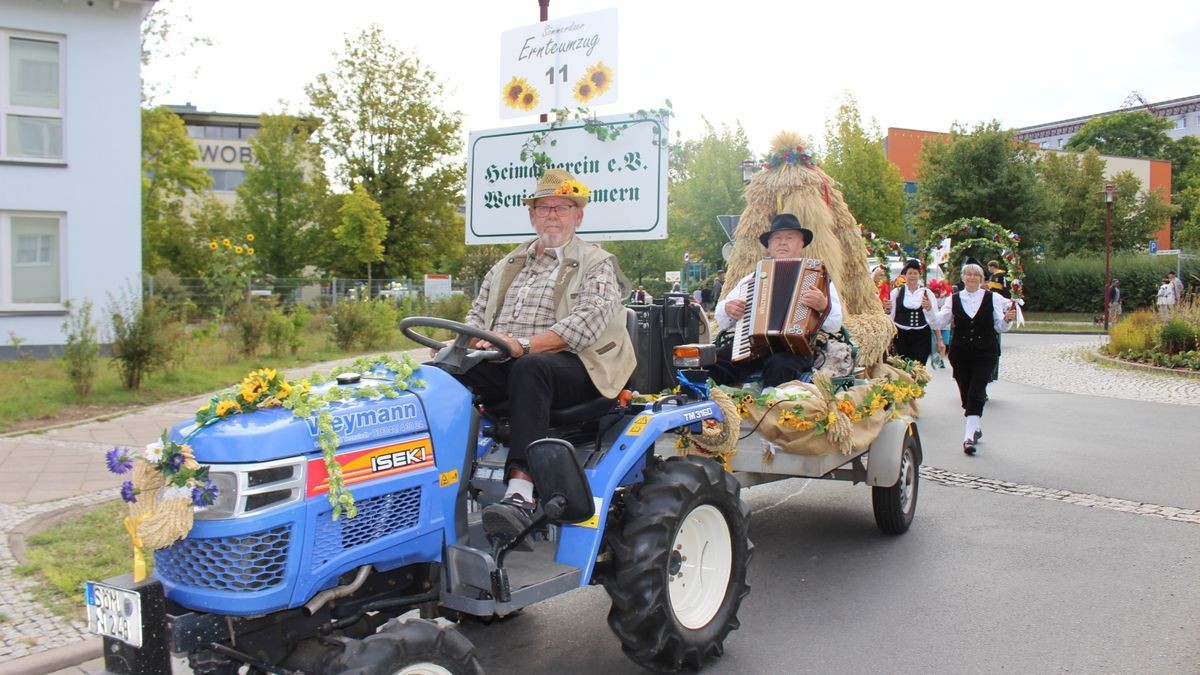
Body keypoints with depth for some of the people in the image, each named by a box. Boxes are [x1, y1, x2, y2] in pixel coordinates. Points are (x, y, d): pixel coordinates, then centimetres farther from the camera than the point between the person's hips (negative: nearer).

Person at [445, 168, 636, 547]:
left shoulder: (596, 264, 7)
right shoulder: (507, 266, 26)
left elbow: (585, 323, -10)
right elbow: (478, 314, 22)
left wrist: (523, 344, -22)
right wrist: (473, 341, -4)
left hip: (567, 365, -5)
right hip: (502, 364, 5)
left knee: (529, 370, -40)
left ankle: (521, 495, -51)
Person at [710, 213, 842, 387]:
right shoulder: (751, 279, 26)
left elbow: (835, 324, 4)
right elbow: (722, 322, 26)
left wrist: (823, 306, -18)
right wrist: (727, 309, 3)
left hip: (794, 348, -3)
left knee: (780, 365, -37)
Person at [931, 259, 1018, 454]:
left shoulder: (992, 298, 2)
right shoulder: (954, 299, 5)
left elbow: (1000, 327, 4)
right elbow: (939, 322, 0)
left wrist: (1007, 319, -16)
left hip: (985, 353, -2)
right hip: (960, 353, 2)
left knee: (976, 393, -13)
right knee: (966, 393, 9)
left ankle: (969, 436, -17)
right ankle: (976, 428, 32)